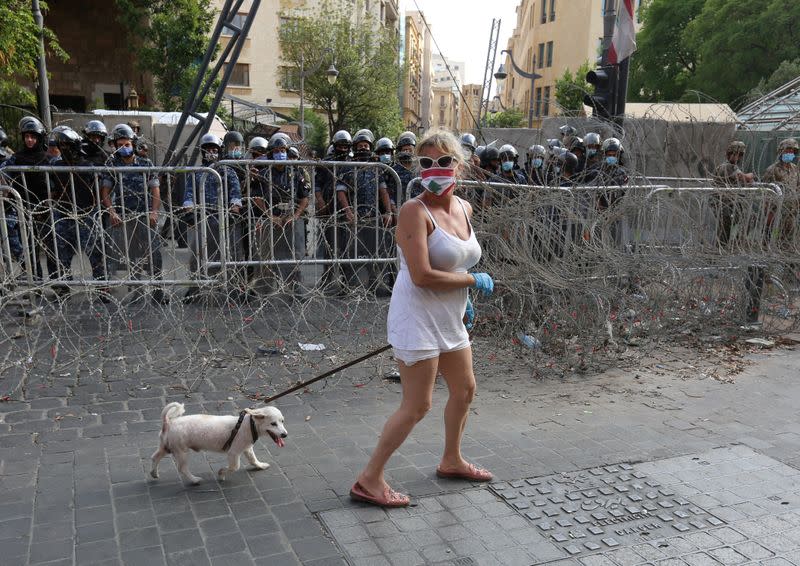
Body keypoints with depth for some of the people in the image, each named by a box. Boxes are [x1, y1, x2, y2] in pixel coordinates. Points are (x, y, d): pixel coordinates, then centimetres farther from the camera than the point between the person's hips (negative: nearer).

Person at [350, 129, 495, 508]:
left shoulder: (464, 208, 6)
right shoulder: (415, 211, -18)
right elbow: (422, 275, -26)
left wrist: (463, 302, 13)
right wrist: (474, 282, -16)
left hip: (449, 318, 9)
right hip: (418, 317, -9)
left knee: (464, 390, 21)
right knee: (417, 406, -4)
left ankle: (451, 461, 43)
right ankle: (369, 479, 11)